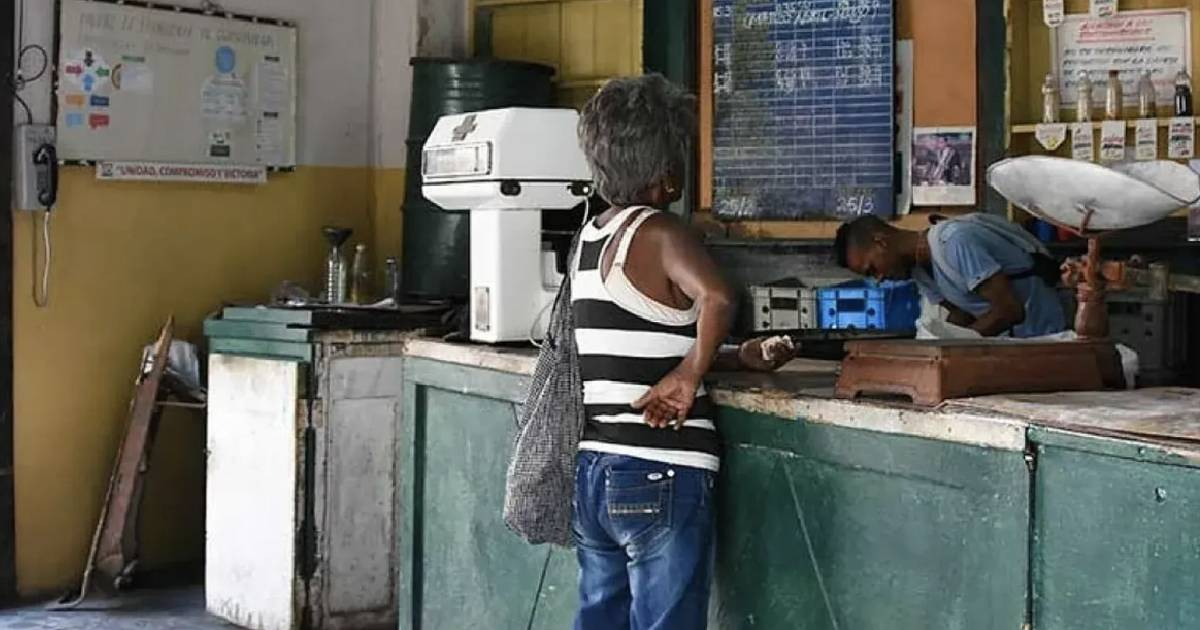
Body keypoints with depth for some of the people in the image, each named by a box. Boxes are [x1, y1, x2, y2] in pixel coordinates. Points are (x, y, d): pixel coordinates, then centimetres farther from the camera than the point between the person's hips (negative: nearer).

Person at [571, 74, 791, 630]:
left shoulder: (590, 237, 12)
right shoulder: (657, 231, -12)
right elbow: (717, 298, -32)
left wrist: (739, 359, 21)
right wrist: (689, 378, -17)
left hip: (592, 471, 8)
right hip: (659, 478, -8)